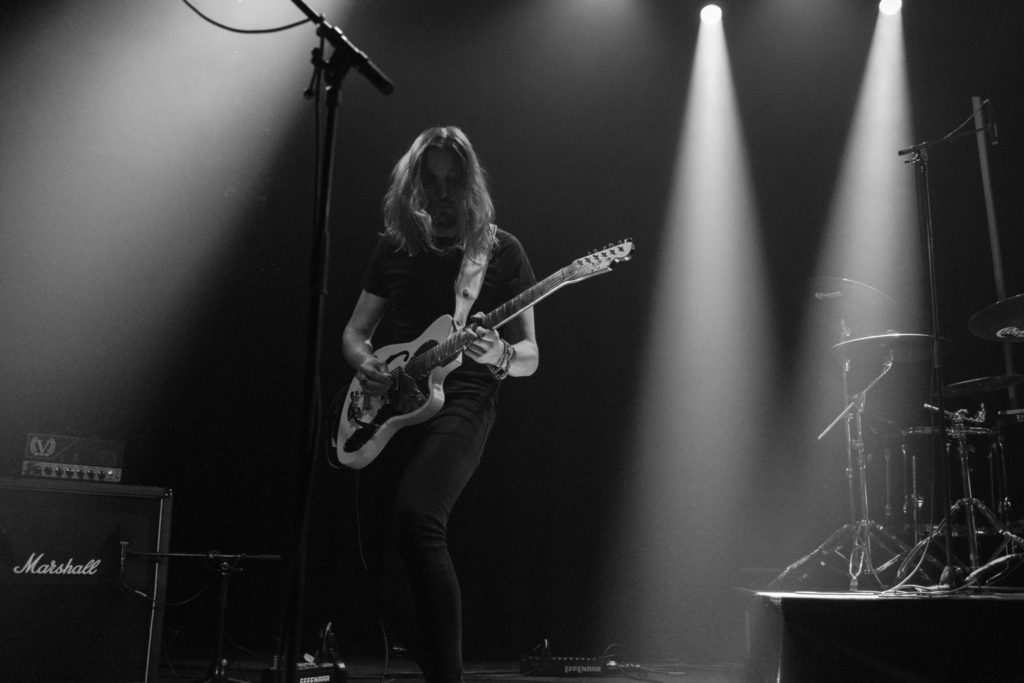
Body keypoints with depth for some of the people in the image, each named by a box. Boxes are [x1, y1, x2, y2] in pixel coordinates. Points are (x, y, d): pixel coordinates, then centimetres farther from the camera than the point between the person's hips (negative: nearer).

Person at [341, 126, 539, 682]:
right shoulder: (394, 246, 13)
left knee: (416, 518, -29)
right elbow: (355, 331, 20)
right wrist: (364, 362, -3)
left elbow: (530, 357, 4)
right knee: (374, 527, 3)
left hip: (459, 401, -5)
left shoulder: (501, 251, 4)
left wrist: (500, 357, -18)